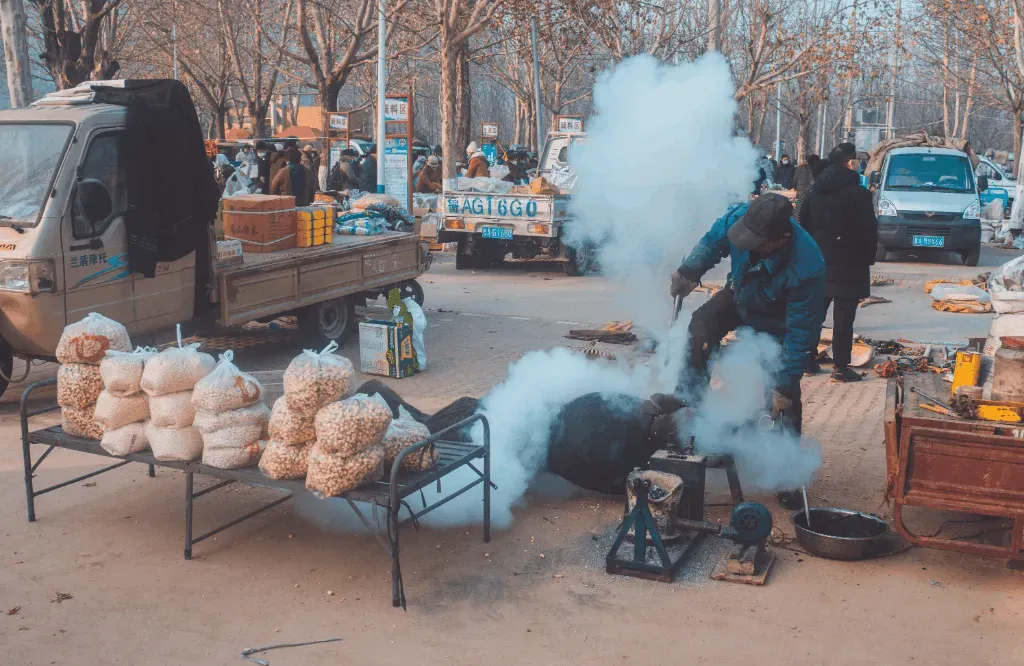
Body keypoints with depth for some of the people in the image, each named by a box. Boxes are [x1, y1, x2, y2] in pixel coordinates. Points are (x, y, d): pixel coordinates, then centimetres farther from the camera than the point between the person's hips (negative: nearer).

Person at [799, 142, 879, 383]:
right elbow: (869, 230, -13)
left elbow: (804, 223, 12)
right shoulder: (858, 193, -13)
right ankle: (840, 368, -1)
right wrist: (868, 257, 1)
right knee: (843, 318, -3)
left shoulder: (816, 191, 8)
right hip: (848, 264, -6)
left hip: (818, 262, 6)